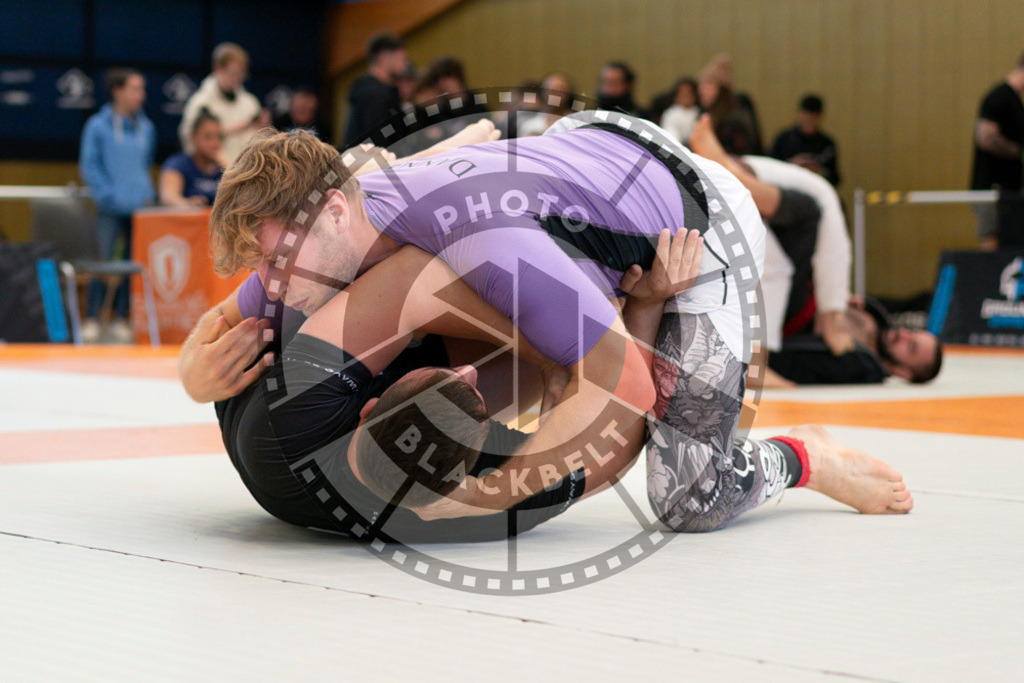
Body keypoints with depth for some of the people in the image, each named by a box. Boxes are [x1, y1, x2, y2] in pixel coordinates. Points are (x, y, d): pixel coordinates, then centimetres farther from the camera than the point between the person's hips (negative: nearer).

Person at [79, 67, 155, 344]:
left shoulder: (146, 128, 11)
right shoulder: (98, 126, -2)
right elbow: (89, 166, -3)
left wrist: (146, 194, 7)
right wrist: (110, 195, -11)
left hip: (139, 207, 4)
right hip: (111, 210, -4)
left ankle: (121, 319, 11)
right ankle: (91, 320, -3)